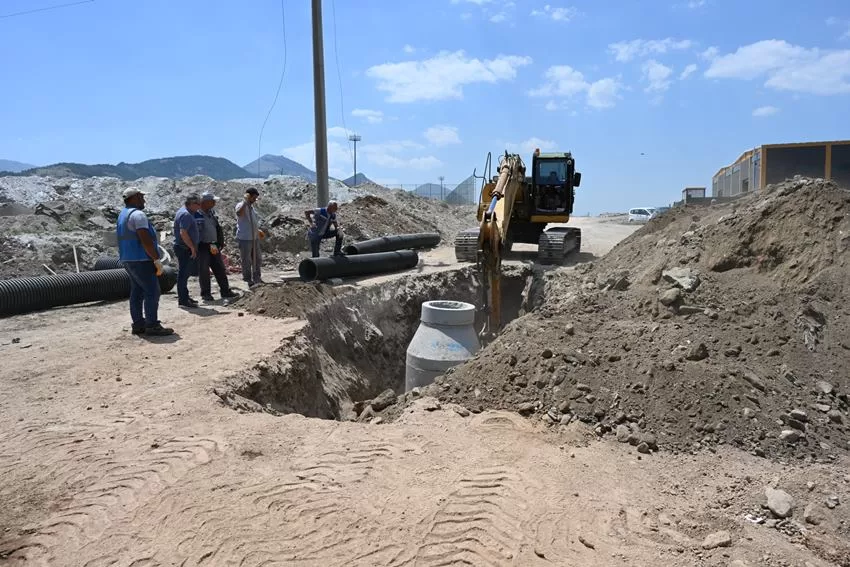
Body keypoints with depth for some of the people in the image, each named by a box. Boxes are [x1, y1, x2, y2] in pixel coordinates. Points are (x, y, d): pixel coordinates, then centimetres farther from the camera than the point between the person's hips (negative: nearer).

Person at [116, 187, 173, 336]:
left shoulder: (123, 215, 18)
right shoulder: (137, 214, -14)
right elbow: (145, 240, -22)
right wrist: (157, 259, -19)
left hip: (127, 259, 10)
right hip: (141, 259, -10)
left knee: (137, 292, 12)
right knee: (152, 291, -8)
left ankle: (138, 324, 14)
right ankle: (152, 325, -9)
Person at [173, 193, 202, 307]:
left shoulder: (186, 212, 16)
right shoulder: (186, 214, -18)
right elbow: (183, 233, -26)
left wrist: (193, 247, 20)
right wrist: (192, 248, -21)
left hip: (186, 249, 11)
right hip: (185, 249, -11)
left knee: (184, 274, 17)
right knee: (183, 274, -6)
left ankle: (184, 297, 27)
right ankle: (183, 300, -2)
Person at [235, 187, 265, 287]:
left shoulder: (251, 206, 15)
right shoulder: (241, 205, -12)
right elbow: (239, 213, -37)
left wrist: (258, 231, 22)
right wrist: (245, 201, -35)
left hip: (254, 238, 9)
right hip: (245, 238, -9)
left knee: (257, 259, 15)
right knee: (246, 261, 1)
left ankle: (257, 278, 27)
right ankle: (249, 280, 10)